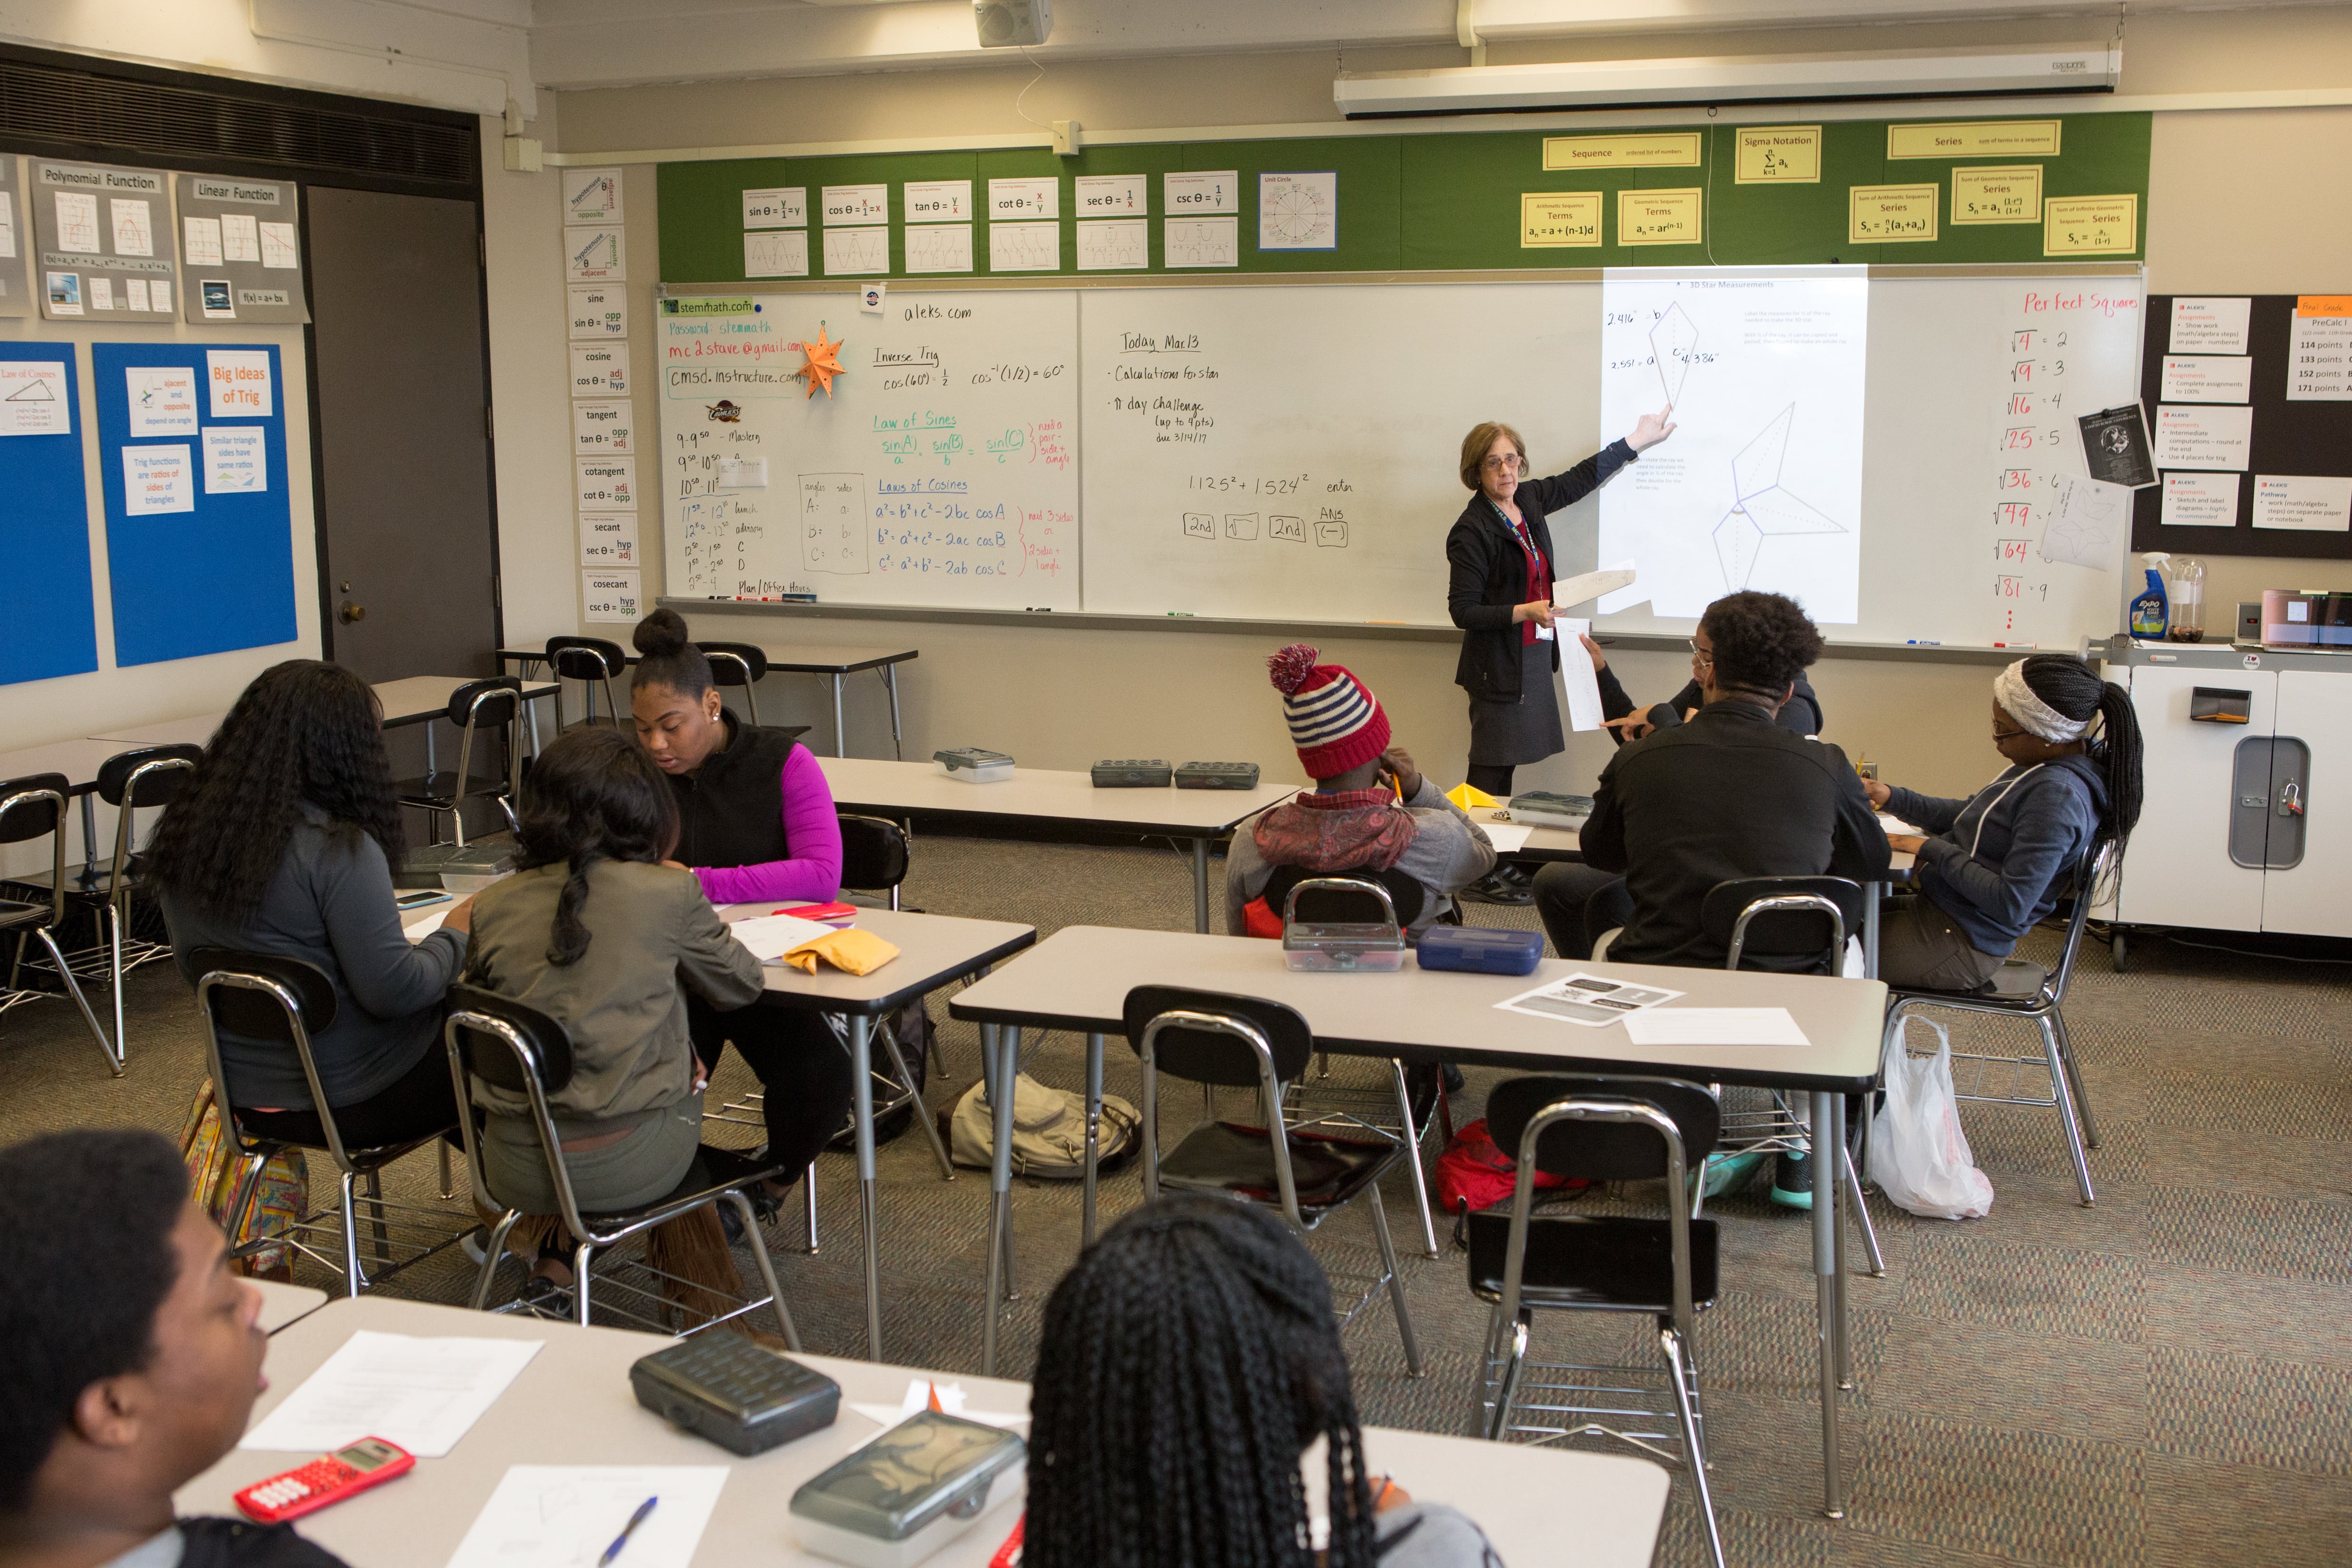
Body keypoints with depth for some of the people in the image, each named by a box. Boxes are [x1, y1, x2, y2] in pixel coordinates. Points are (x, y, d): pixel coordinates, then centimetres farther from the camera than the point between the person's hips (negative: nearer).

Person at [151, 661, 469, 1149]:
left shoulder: (186, 836, -1)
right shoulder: (338, 850, -25)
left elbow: (195, 970, 12)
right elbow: (393, 991, -25)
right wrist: (457, 934, -6)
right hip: (353, 1100, -8)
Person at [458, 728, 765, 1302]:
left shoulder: (491, 907, -2)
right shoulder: (669, 893, -10)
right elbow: (742, 985, 6)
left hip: (515, 1170, 3)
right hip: (629, 1167, -3)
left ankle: (554, 1261, 31)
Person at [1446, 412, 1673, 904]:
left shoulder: (1529, 500, 7)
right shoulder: (1472, 531, -16)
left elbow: (1580, 479, 23)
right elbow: (1463, 610, -16)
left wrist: (1637, 441, 29)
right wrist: (1523, 613, -26)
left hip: (1535, 656, 8)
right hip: (1498, 665, -8)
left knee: (1506, 762, 10)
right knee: (1491, 770, -4)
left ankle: (1500, 862, 16)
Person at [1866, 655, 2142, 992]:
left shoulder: (2057, 796, -26)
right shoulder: (2045, 764, 3)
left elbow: (2011, 904, -28)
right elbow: (1969, 817, 17)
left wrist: (1934, 850, -20)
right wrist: (1892, 799, 8)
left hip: (1961, 944, -10)